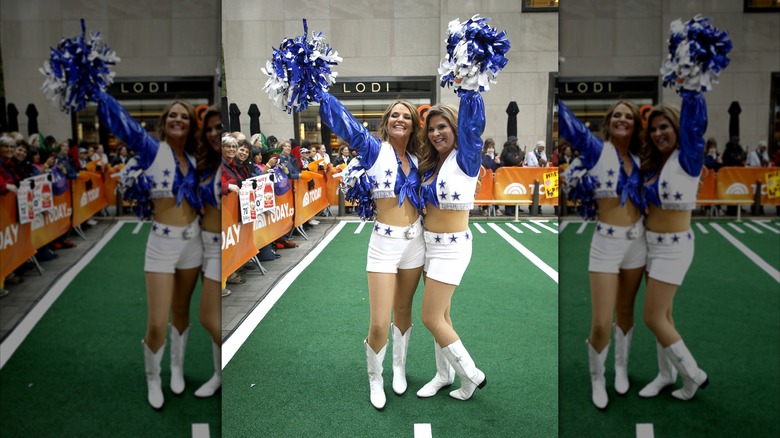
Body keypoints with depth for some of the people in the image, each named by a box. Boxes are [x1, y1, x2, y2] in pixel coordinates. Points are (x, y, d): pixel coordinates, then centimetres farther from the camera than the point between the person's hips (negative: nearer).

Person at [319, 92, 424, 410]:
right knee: (379, 324, -4)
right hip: (384, 244, -4)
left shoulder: (416, 158, 6)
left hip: (415, 242, 4)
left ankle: (399, 370, 39)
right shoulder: (374, 149, -7)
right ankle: (375, 381, 22)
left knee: (403, 311, 18)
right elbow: (340, 119, -17)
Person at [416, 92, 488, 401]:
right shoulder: (431, 165, 8)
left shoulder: (464, 160, -13)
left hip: (451, 248, -8)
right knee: (440, 315, 16)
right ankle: (444, 374, 31)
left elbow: (473, 121, -28)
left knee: (432, 318, -4)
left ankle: (471, 375, 13)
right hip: (430, 245, 8)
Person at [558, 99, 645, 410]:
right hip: (606, 244, -4)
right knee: (601, 324, -4)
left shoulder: (638, 159, 6)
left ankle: (621, 368, 39)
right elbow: (566, 120, -17)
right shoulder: (595, 149, -7)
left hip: (636, 242, 4)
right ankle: (597, 379, 21)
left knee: (626, 311, 17)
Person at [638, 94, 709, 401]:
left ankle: (693, 375, 15)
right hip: (652, 245, 7)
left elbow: (694, 113, -25)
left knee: (653, 318, -4)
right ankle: (666, 374, 31)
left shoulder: (686, 159, -14)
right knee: (662, 315, 16)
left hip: (673, 248, -7)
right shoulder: (653, 165, 6)